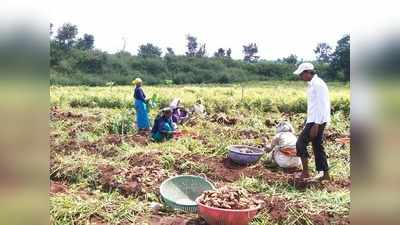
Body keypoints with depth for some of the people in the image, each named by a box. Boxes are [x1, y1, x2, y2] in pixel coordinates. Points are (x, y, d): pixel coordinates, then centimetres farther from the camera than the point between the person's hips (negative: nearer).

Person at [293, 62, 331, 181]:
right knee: (317, 146, 13)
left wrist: (316, 125, -22)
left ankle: (305, 172, 4)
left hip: (316, 121, -10)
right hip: (315, 120, 10)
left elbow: (321, 106, -21)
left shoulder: (317, 84, -16)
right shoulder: (313, 84, 14)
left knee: (300, 143, -4)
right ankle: (325, 174, 21)